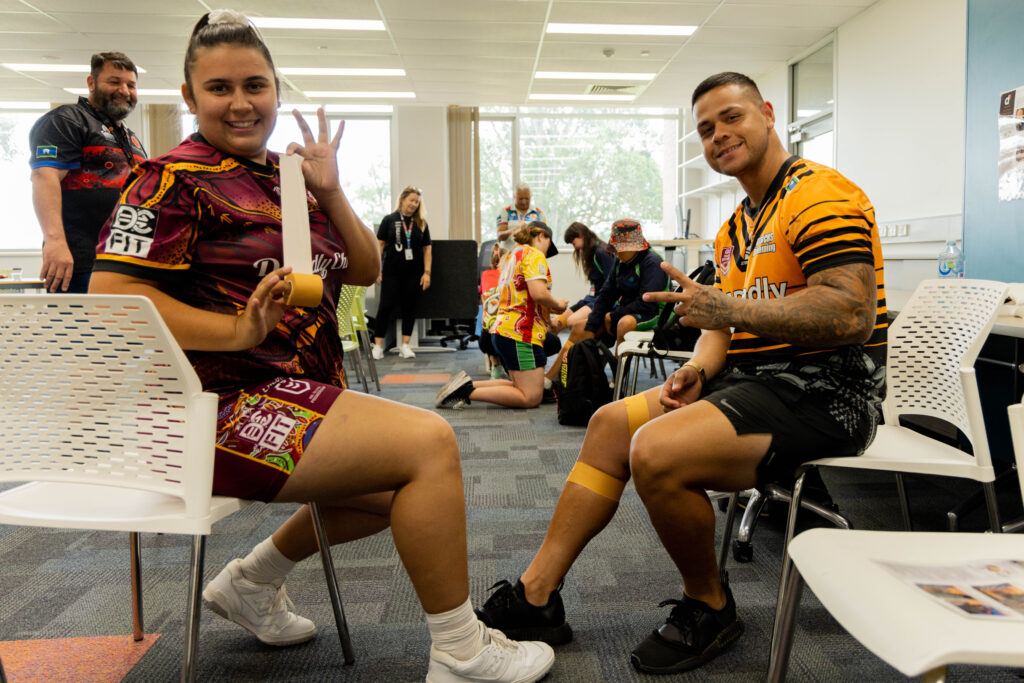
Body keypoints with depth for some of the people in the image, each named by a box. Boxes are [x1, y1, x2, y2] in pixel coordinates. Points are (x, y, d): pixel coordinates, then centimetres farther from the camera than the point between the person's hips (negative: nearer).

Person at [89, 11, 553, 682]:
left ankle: (252, 580, 27)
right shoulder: (175, 179, -7)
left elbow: (365, 271, 12)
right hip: (229, 405, -9)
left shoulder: (286, 176, 15)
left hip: (302, 393, 9)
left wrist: (330, 192, -2)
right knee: (429, 441, -20)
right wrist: (240, 329, -25)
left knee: (406, 486, 17)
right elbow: (111, 293, -17)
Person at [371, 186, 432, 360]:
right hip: (392, 272, -2)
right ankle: (378, 345, 4)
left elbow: (427, 249, 7)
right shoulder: (389, 220, 2)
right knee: (386, 306, -2)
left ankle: (405, 345, 15)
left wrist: (427, 272, 0)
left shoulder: (421, 224, 6)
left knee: (409, 308, 6)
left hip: (414, 273, 2)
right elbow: (380, 244, 2)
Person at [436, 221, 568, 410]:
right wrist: (557, 305, -1)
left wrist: (548, 317, 22)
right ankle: (467, 391, -16)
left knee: (520, 386, 15)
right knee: (531, 397, -10)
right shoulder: (534, 255, -6)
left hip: (503, 330, 10)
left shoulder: (513, 255, 24)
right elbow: (538, 293, -21)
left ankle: (466, 385, 3)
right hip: (521, 333, -10)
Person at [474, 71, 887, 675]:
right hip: (752, 378, 10)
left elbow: (851, 314, -24)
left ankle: (710, 609, 0)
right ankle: (535, 596, 3)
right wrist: (700, 366, -3)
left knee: (657, 451, -28)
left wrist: (729, 308, -25)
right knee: (612, 423, 1)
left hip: (822, 393, -9)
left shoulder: (819, 195, -12)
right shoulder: (736, 226, 19)